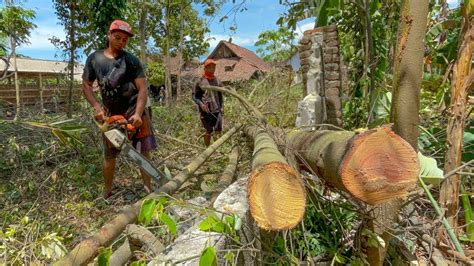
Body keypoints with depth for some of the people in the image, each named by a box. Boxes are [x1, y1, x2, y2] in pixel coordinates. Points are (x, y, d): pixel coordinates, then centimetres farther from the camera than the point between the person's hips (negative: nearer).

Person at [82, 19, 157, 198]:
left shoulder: (131, 60, -5)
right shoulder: (94, 59, 5)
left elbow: (143, 88, -12)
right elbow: (86, 85, 8)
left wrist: (138, 114, -24)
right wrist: (97, 107, -8)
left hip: (134, 111, -2)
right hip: (110, 114, 3)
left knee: (144, 151, -1)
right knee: (109, 155, 11)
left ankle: (148, 188, 12)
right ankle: (107, 191, 28)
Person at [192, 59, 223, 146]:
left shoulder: (217, 81, 14)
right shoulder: (199, 81, 1)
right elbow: (194, 96, 1)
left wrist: (222, 106, 6)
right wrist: (201, 104, -16)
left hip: (217, 110, 3)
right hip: (205, 111, -3)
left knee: (218, 131, -2)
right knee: (208, 132, 3)